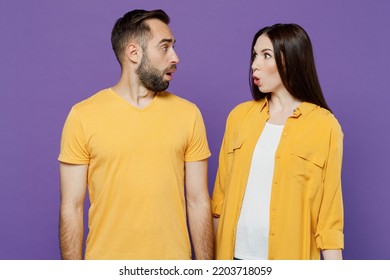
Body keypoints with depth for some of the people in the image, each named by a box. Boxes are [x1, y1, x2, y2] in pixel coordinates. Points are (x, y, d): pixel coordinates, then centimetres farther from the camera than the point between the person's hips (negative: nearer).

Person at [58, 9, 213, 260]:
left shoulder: (188, 114, -1)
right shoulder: (83, 116, -7)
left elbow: (198, 201, 1)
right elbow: (72, 208, -4)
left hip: (174, 260, 2)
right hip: (106, 259, -2)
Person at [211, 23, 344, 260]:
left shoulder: (324, 125, -6)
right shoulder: (240, 115, 4)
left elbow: (330, 208, -5)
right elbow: (222, 191, 7)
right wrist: (214, 253, 4)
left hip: (289, 255, -3)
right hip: (236, 253, 3)